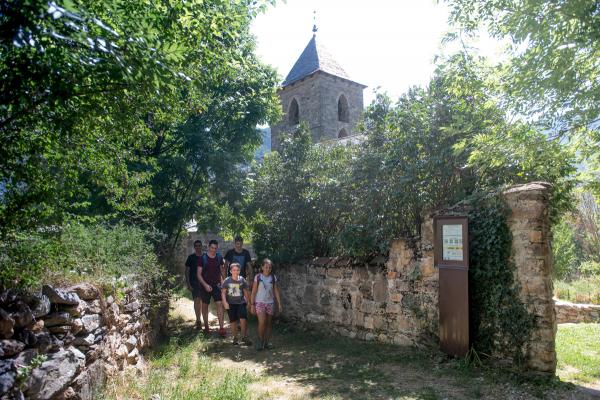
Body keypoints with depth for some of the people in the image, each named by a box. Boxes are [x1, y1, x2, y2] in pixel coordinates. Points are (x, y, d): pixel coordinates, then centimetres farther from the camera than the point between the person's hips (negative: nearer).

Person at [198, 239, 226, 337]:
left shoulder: (219, 257, 2)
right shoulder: (203, 258, -6)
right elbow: (199, 274, -5)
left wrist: (221, 281, 0)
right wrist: (205, 285, -15)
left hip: (216, 285, 1)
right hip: (205, 286, -1)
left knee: (219, 304, -10)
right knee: (205, 305, 8)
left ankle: (221, 328, -10)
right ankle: (206, 327, 24)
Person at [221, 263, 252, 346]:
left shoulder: (242, 280, -1)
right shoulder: (227, 281, -4)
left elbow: (246, 291, 9)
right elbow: (223, 292, -1)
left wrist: (248, 301, 10)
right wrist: (225, 302, -10)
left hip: (241, 302, 0)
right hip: (231, 304, 0)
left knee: (243, 319, -12)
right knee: (233, 322, 6)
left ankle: (244, 337, 2)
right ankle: (235, 338, 22)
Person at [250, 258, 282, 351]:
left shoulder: (273, 278, 2)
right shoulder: (258, 277, -4)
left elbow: (276, 291, 5)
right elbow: (254, 292, -2)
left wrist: (279, 304, 1)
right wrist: (252, 304, -4)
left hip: (270, 303, 3)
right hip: (260, 302, -3)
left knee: (269, 323, 6)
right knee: (262, 322, -16)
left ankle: (266, 342, 19)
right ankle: (260, 340, 5)